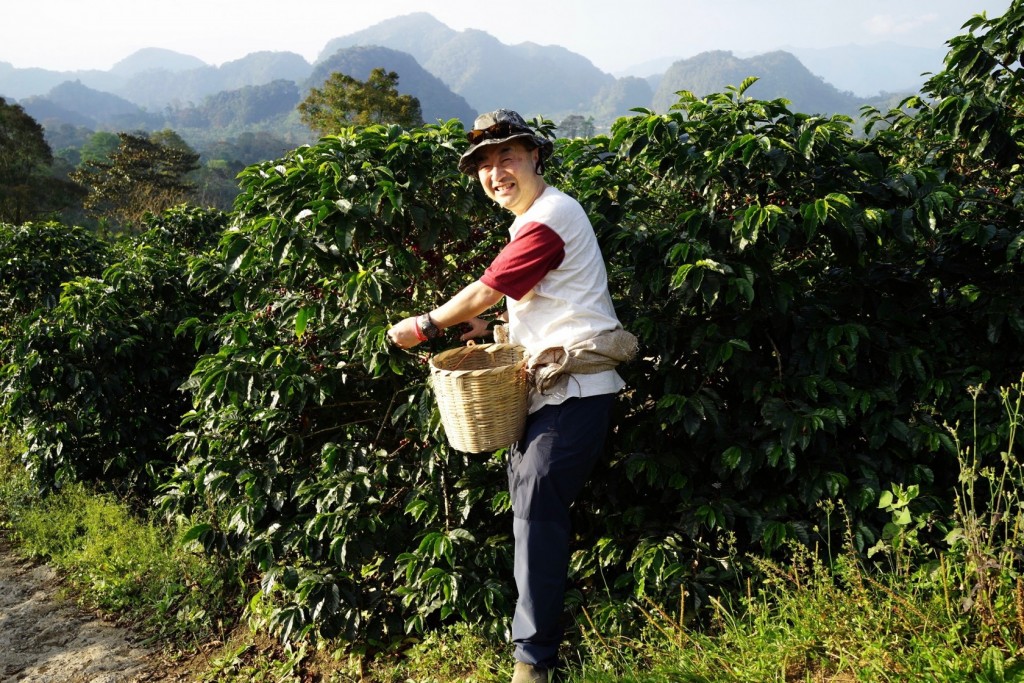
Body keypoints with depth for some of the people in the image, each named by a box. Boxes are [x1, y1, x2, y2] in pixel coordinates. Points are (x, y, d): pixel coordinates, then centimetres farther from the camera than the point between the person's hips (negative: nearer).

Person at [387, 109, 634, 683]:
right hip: (547, 384, 10)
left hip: (576, 388, -10)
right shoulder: (533, 217, 21)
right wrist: (491, 321, 11)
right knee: (530, 503, 7)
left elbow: (484, 291, -10)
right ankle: (539, 633, 17)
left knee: (537, 506, -14)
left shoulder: (549, 217, -12)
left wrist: (425, 326, 4)